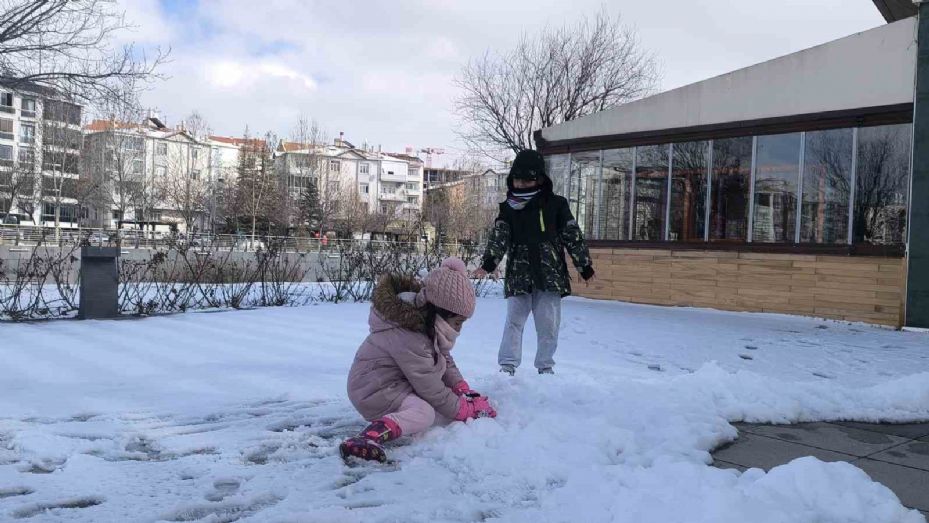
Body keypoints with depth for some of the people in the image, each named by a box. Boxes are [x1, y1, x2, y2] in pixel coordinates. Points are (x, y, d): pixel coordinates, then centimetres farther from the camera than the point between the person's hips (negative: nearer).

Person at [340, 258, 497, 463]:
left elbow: (445, 359, 14)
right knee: (424, 413, -33)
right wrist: (465, 410, -12)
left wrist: (462, 388, 1)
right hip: (375, 389, -11)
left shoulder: (427, 323, 0)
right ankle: (368, 438, -50)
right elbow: (431, 389, -23)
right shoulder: (410, 340, -30)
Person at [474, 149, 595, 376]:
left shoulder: (555, 204, 0)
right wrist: (488, 264, -23)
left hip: (549, 274, -1)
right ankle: (507, 365, 6)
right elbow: (499, 238, -7)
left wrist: (585, 265, 4)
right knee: (514, 320, 1)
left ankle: (546, 366, 20)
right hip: (518, 276, 1)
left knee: (548, 323, 5)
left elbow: (573, 236, 3)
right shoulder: (508, 208, 5)